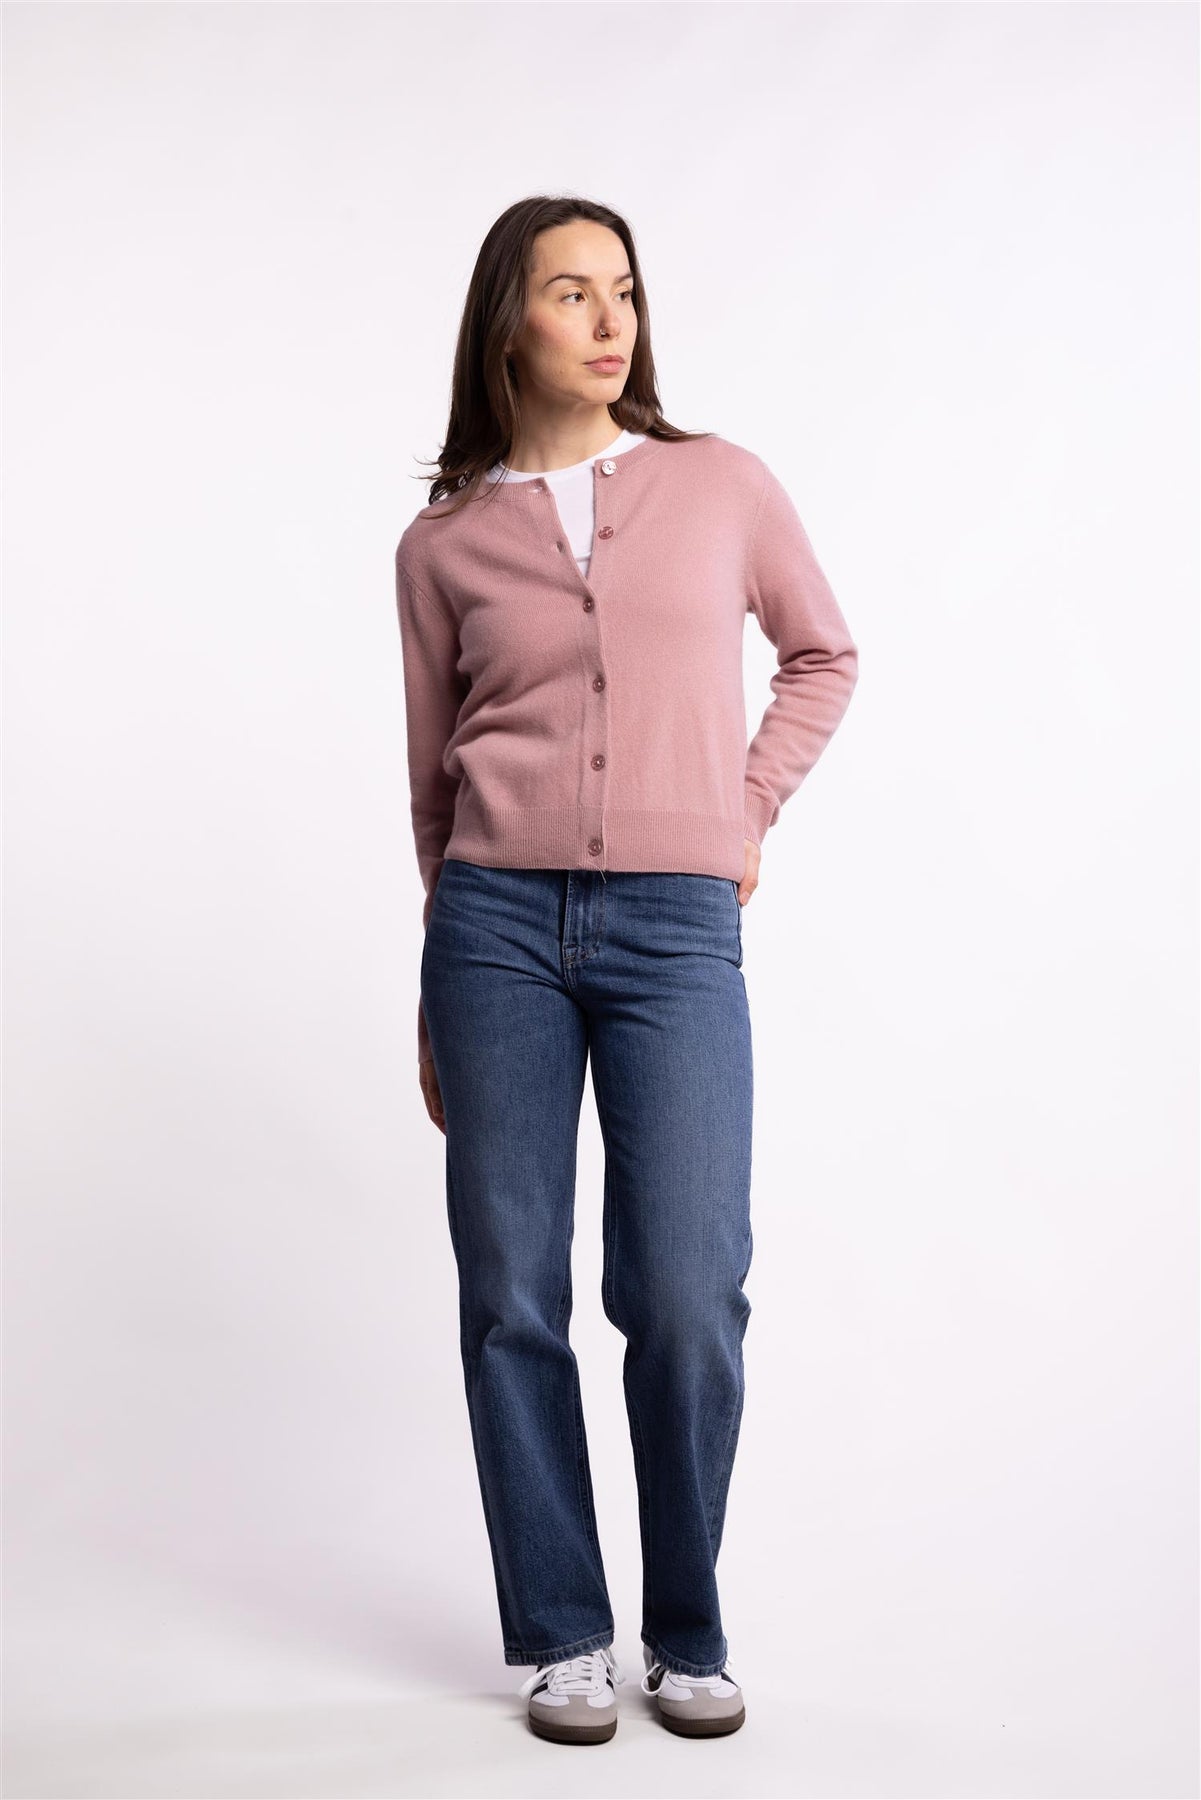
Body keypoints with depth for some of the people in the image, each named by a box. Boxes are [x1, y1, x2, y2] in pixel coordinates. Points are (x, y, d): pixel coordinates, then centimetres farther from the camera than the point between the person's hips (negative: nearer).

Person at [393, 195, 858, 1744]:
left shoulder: (721, 485, 8)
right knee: (511, 1296, 4)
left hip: (676, 930, 0)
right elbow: (434, 775, 12)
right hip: (499, 920, 1)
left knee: (687, 1296, -4)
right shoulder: (443, 542, 8)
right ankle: (562, 1639, 20)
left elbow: (824, 653, 22)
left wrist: (750, 811, 9)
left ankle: (688, 1637, 18)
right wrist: (435, 1005, 14)